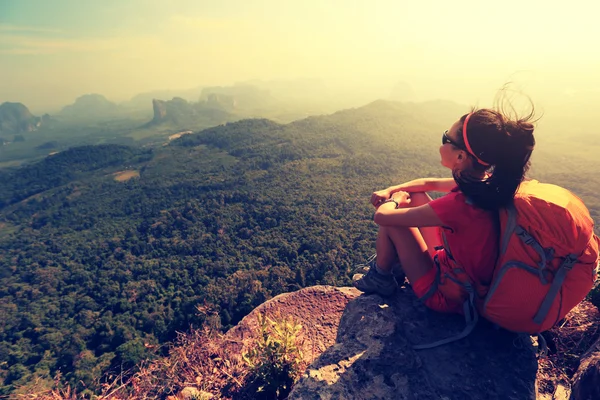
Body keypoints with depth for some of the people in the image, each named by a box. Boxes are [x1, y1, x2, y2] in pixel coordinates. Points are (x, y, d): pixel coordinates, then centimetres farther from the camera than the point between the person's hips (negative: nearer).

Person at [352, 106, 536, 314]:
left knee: (391, 220, -8)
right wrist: (390, 190, 1)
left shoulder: (458, 205, -36)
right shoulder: (484, 184, -11)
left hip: (447, 295, -7)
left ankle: (380, 277, 16)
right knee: (414, 196, 8)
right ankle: (395, 260, 28)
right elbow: (431, 183, 9)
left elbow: (381, 216, -26)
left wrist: (395, 199, -4)